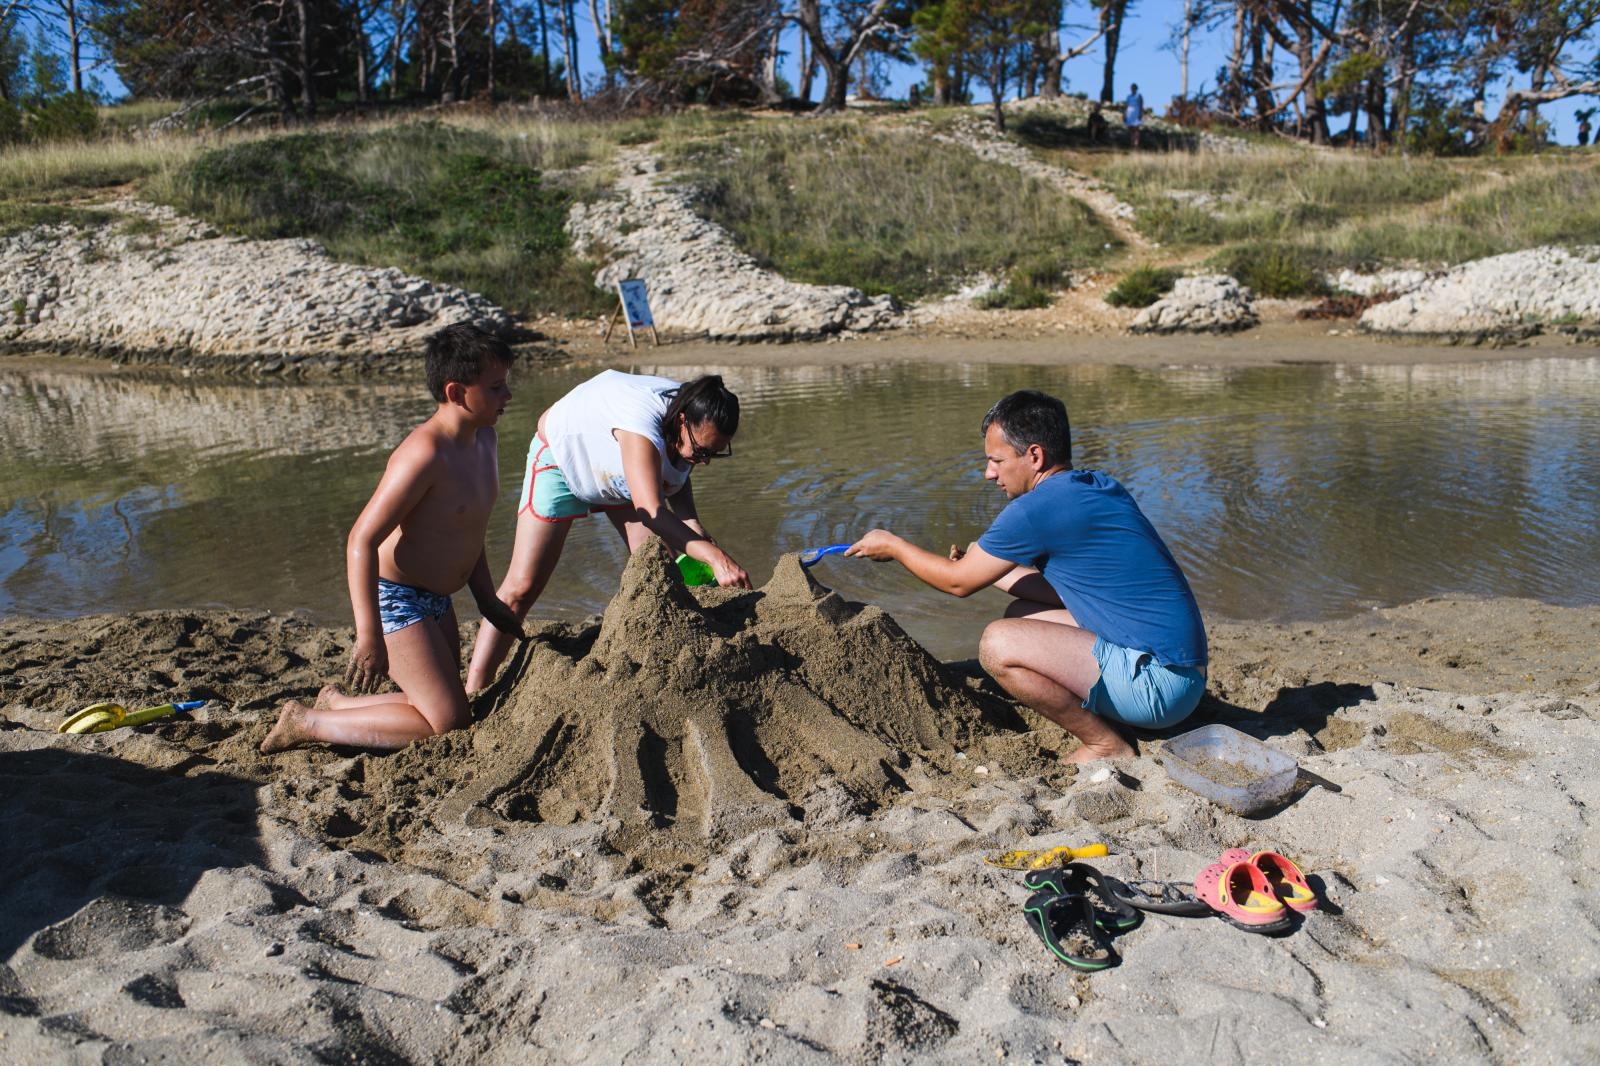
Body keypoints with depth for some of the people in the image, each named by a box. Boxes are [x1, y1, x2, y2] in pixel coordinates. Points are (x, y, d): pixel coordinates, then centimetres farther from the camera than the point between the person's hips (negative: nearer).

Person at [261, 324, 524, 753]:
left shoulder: (483, 437, 3)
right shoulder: (425, 454, -26)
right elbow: (362, 540, -26)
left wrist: (487, 600, 19)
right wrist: (369, 635, -27)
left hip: (436, 601, 9)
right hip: (395, 600, -9)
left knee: (446, 706, 17)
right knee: (448, 723, -11)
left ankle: (337, 702, 30)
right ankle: (307, 723, 0)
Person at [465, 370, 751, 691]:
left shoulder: (696, 428, -21)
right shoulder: (644, 418, -45)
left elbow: (678, 477, -2)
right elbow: (651, 512, -56)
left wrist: (698, 532, -20)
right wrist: (714, 556, -61)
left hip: (619, 470, 7)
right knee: (521, 587, -10)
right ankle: (472, 697, -3)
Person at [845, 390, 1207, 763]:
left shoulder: (1036, 508, -17)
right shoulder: (1098, 487, 10)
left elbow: (958, 582, -3)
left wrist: (892, 546, 12)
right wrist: (989, 569, 19)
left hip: (1158, 682, -10)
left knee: (999, 643, -18)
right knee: (1020, 615, 17)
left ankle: (1106, 747, -3)